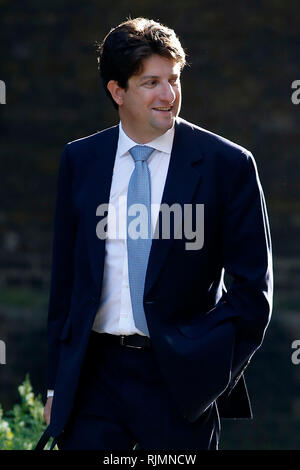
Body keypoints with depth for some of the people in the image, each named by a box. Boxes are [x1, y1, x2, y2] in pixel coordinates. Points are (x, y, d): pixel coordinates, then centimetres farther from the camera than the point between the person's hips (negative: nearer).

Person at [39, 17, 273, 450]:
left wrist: (213, 369, -10)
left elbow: (252, 286, 0)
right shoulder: (80, 160, 8)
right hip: (94, 378, 2)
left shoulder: (228, 164, -2)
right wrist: (57, 384, 9)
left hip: (180, 380, -2)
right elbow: (64, 277, 11)